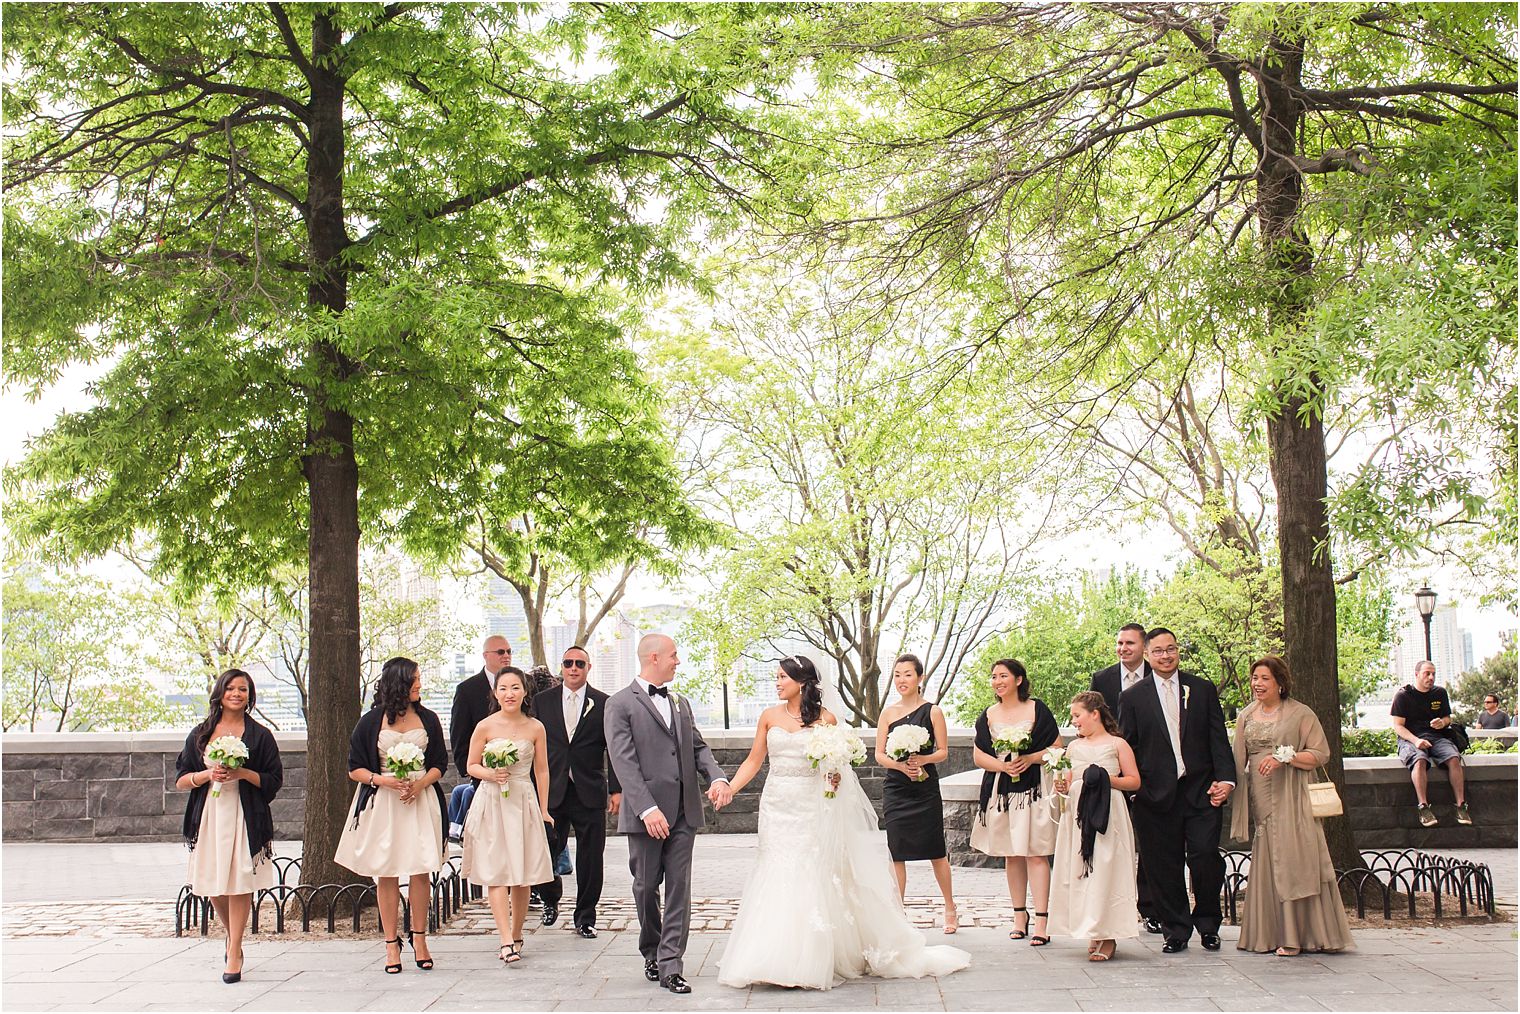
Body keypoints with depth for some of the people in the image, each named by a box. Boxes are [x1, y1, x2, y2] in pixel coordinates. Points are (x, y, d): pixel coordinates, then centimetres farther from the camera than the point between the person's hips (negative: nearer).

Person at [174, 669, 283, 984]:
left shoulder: (260, 735, 4)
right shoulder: (201, 734, 11)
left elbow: (274, 780, 3)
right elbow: (181, 780, 10)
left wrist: (243, 773, -12)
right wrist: (208, 775, -8)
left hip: (244, 816, -3)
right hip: (209, 816, 3)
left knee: (239, 883, -6)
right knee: (213, 887, 6)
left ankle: (234, 953, 2)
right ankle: (233, 937, 31)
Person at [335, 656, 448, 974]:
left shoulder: (428, 720, 8)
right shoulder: (371, 722, 2)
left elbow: (439, 764, 9)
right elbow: (355, 769, 3)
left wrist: (419, 784, -9)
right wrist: (383, 780, -14)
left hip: (420, 801, 1)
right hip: (382, 804, -1)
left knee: (420, 871, -1)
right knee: (386, 874, 1)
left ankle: (419, 938, 12)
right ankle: (391, 944, 9)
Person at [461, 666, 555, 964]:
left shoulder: (535, 728, 2)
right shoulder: (485, 727, -3)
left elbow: (541, 771, 9)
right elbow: (472, 766, 6)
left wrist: (544, 810, 9)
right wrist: (490, 774, -15)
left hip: (524, 803, 2)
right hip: (492, 803, -2)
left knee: (522, 874, 5)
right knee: (496, 872, -8)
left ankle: (516, 936, 19)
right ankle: (507, 941, -11)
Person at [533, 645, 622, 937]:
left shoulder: (604, 703, 3)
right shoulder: (542, 701, 7)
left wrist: (616, 789, -5)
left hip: (589, 792, -1)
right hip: (551, 791, 1)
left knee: (590, 859, 3)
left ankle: (585, 917, 18)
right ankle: (551, 900, 29)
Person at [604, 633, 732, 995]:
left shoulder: (680, 703, 17)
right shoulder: (620, 704, -5)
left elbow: (698, 746, 14)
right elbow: (623, 761, -12)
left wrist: (717, 776, -7)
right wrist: (647, 809, -21)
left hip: (684, 812, 5)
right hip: (646, 814, -5)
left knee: (679, 888, 0)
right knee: (646, 886, 7)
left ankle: (670, 965, 2)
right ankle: (652, 953, 26)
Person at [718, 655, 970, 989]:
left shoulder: (824, 719, -2)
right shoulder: (770, 716, 6)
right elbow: (754, 760, 7)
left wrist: (835, 777, -17)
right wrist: (729, 788, -4)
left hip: (811, 809, -3)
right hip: (777, 808, 3)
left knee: (811, 881, -2)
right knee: (777, 882, 3)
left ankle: (810, 962, 6)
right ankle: (774, 959, 11)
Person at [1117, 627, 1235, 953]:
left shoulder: (1203, 690, 9)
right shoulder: (1133, 697, 6)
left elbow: (1218, 739, 5)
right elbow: (1126, 748, 6)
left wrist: (1225, 779, -8)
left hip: (1201, 792, 0)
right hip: (1156, 796, 0)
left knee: (1205, 857, -7)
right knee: (1163, 868, 3)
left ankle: (1208, 925, 15)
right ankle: (1176, 930, 17)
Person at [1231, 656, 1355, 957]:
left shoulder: (1300, 713, -1)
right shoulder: (1246, 717, 14)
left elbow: (1321, 754, -4)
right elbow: (1239, 760, 18)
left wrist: (1285, 757, -16)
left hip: (1291, 800, -4)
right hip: (1260, 801, 4)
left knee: (1292, 860, -7)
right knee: (1265, 863, 3)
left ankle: (1295, 936, -2)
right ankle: (1271, 933, 8)